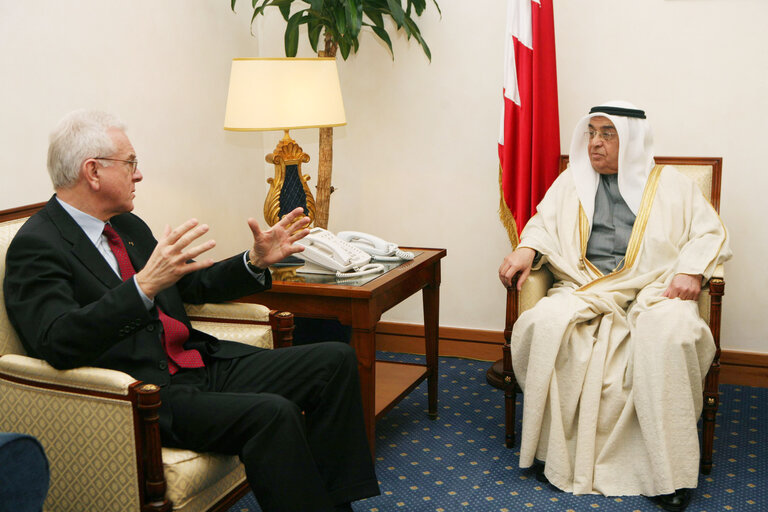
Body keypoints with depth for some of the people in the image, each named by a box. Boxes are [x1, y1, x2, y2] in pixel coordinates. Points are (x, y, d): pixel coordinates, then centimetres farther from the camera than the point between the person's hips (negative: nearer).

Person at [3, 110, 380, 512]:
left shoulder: (129, 226, 16)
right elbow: (58, 343, -25)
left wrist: (256, 261, 12)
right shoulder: (37, 245, -9)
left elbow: (192, 284, 27)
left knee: (336, 360, -2)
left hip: (201, 362, 9)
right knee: (272, 413, -32)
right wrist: (144, 285, -35)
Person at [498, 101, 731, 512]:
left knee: (669, 335, -36)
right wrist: (527, 249, -8)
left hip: (654, 289, -1)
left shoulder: (670, 184, 16)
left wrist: (692, 269, -9)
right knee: (546, 323, -31)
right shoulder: (571, 181, 22)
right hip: (586, 288, 2)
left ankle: (670, 470, -24)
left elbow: (710, 232, 11)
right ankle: (555, 451, -20)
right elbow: (543, 223, 15)